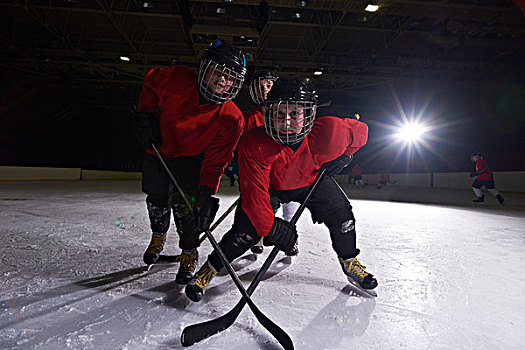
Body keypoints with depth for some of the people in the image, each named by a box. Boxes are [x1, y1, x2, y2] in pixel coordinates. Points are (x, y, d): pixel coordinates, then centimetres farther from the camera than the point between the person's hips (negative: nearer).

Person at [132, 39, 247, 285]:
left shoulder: (232, 120, -27)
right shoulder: (177, 79, -24)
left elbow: (216, 160, -27)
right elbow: (151, 82, -1)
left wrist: (207, 193, -38)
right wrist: (146, 114, -9)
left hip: (191, 159, -2)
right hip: (158, 149, 3)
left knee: (185, 204, -15)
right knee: (156, 199, 12)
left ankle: (189, 255, 11)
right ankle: (158, 236, 45)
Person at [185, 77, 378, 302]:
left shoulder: (331, 131, -31)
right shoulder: (254, 145, -37)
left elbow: (360, 131, -7)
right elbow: (254, 193, -35)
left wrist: (342, 157, -14)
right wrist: (271, 228, -35)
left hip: (311, 180, 3)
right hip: (269, 184, -2)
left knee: (341, 215, -1)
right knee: (245, 230, -14)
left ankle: (350, 263, 28)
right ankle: (210, 268, 12)